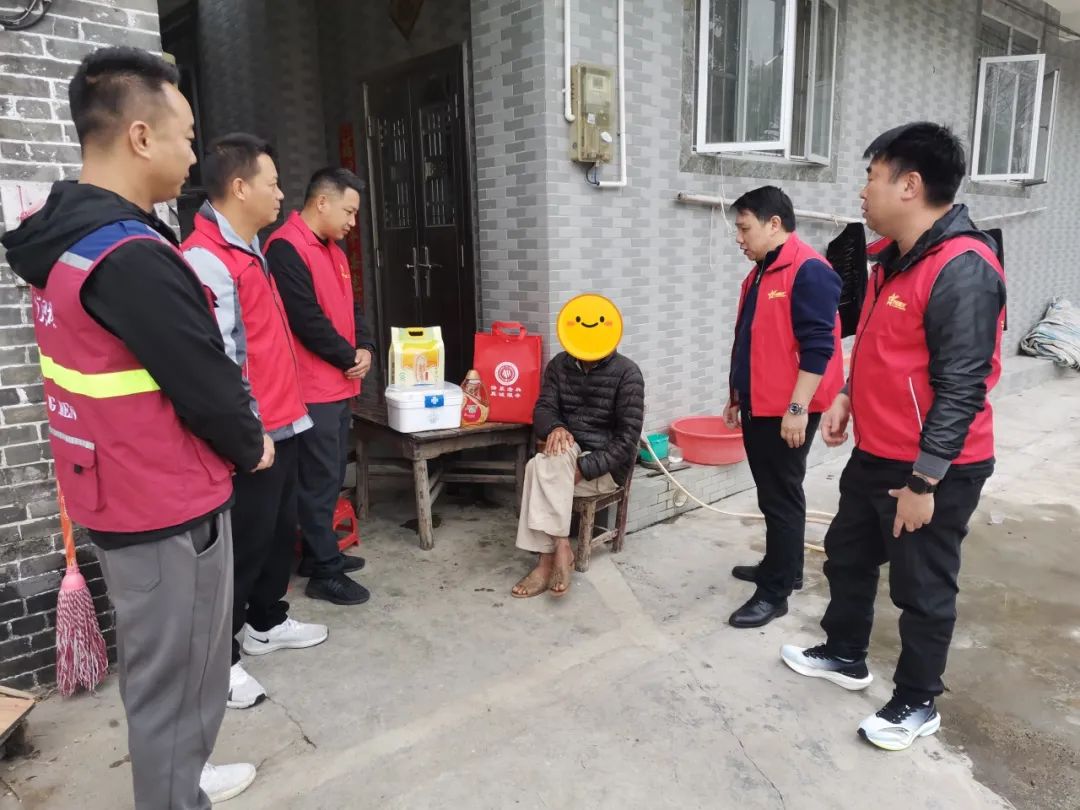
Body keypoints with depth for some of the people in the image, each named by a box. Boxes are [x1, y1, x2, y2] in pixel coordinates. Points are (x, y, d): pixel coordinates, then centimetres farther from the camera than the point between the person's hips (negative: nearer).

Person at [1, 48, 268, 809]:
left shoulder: (67, 239, 7)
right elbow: (205, 384, -22)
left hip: (124, 492, 10)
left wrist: (237, 437, 10)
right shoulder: (132, 258, -25)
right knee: (176, 682, 7)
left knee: (167, 671, 25)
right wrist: (251, 447, -2)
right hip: (168, 505, -10)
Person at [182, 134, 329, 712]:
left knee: (280, 531, 20)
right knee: (243, 545, 1)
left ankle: (267, 623, 38)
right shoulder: (206, 259, -19)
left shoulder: (249, 249, 14)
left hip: (280, 424, 10)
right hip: (251, 435, -10)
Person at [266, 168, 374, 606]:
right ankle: (325, 572, 8)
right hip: (312, 390, -10)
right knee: (319, 480, -2)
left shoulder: (333, 252, 16)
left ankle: (319, 553, 29)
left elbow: (350, 307, 19)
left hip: (339, 386, 10)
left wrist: (364, 348, 0)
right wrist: (348, 358, -9)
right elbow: (306, 318, -21)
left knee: (331, 476, 16)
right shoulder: (285, 249, -16)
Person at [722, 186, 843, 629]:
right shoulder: (761, 271, 14)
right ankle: (782, 567, 33)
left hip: (787, 411, -9)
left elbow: (817, 346, -21)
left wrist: (797, 408, -22)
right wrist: (737, 395, 21)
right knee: (772, 494, 18)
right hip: (758, 406, 9)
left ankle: (775, 592, 10)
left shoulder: (809, 271, -15)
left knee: (782, 498, 0)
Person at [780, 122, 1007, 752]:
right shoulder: (898, 254, 7)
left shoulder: (963, 271, -24)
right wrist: (848, 397, 10)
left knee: (923, 589, 9)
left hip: (934, 469, -9)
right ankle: (845, 656, 43)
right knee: (847, 555, 22)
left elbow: (961, 389, -25)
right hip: (875, 454, 10)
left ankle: (918, 704, 30)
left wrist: (924, 481, -22)